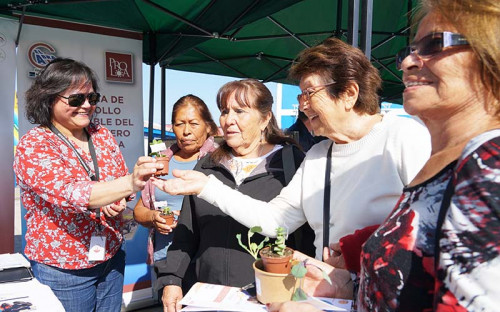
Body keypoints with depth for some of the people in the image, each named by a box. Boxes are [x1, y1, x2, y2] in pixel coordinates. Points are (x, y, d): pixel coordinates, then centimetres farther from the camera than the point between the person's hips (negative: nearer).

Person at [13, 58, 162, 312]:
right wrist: (131, 183, -46)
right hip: (61, 272, -4)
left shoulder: (102, 136, 1)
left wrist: (118, 200, -11)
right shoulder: (32, 146, -15)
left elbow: (121, 179, 12)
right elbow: (69, 193, -31)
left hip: (111, 260, 5)